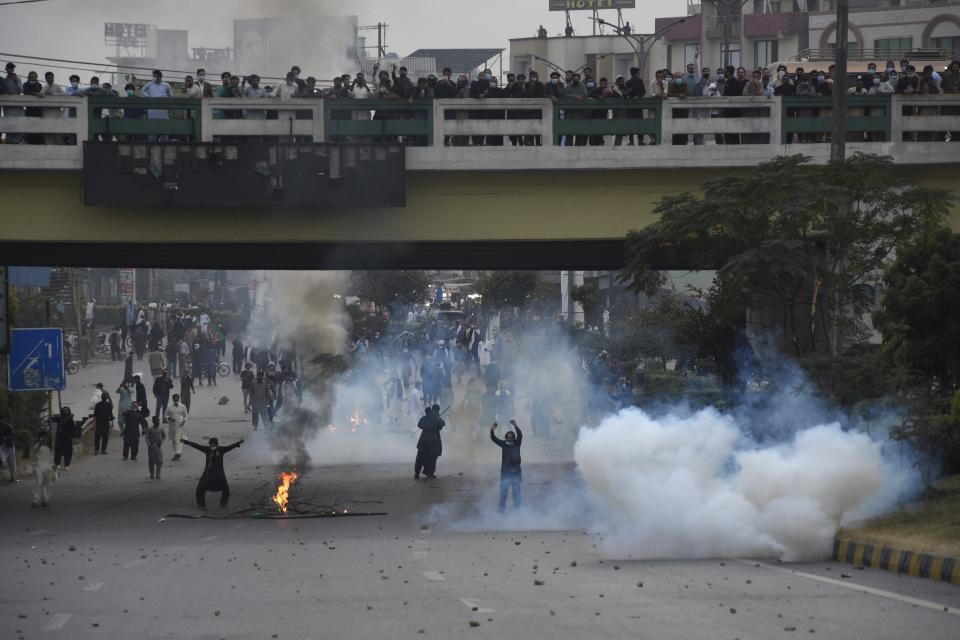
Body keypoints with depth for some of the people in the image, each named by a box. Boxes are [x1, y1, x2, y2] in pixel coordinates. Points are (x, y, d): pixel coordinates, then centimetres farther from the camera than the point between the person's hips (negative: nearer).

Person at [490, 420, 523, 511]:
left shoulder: (516, 444, -1)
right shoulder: (503, 444, 4)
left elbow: (520, 435, -17)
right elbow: (494, 438, -3)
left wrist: (516, 426, -30)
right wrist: (492, 431, -21)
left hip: (515, 470, -1)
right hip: (505, 471, 1)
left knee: (516, 490, 4)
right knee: (503, 490, 3)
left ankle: (517, 507, 11)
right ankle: (502, 508, 8)